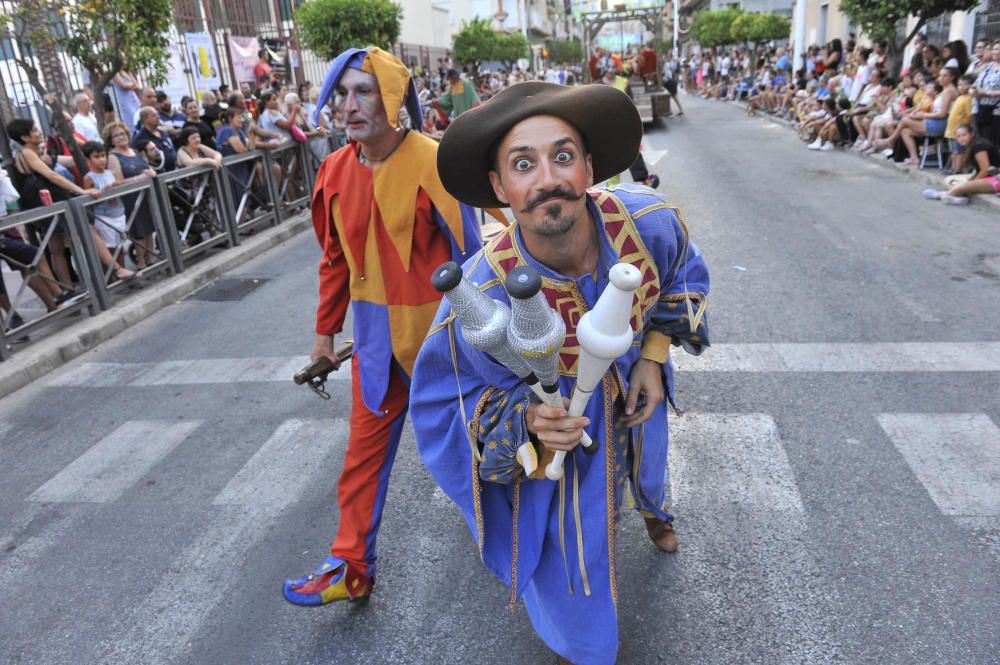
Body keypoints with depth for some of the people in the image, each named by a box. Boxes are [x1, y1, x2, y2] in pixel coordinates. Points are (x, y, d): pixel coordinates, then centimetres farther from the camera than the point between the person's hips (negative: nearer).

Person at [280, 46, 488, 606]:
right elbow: (335, 256, 10)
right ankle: (354, 568, 22)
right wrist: (326, 330, 14)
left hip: (438, 327, -4)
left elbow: (468, 253, -13)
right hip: (377, 332, 5)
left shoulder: (433, 164, -18)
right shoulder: (336, 171, 0)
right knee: (366, 447, 9)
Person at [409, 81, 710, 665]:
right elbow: (450, 397, -20)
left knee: (645, 459, 35)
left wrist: (653, 357, -13)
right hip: (556, 410, -3)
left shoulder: (651, 220, -31)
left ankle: (653, 507, 77)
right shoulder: (481, 298, -40)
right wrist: (525, 419, -38)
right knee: (573, 536, 12)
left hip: (635, 383, 4)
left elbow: (683, 273, -5)